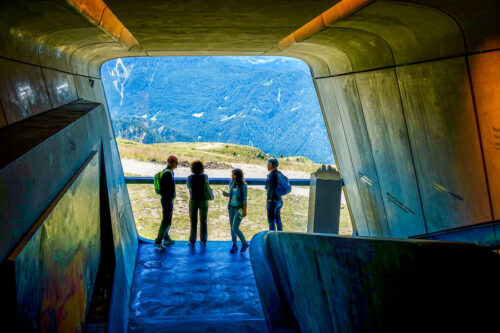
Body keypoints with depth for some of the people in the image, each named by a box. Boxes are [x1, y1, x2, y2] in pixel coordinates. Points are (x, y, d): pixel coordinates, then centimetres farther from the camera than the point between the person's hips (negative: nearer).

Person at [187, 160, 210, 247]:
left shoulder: (190, 177, -7)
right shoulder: (205, 177, -7)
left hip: (193, 201, 0)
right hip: (203, 201, 0)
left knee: (193, 221, 7)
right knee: (203, 221, 10)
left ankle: (192, 241, 10)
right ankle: (203, 241, 14)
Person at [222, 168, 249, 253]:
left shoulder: (243, 185, -18)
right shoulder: (231, 182, -1)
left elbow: (245, 198, -14)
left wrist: (245, 210, -15)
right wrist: (226, 194, -12)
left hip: (239, 209, -6)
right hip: (231, 207, 6)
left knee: (235, 228, -10)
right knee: (232, 227, 9)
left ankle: (244, 243, 11)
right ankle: (234, 245, 23)